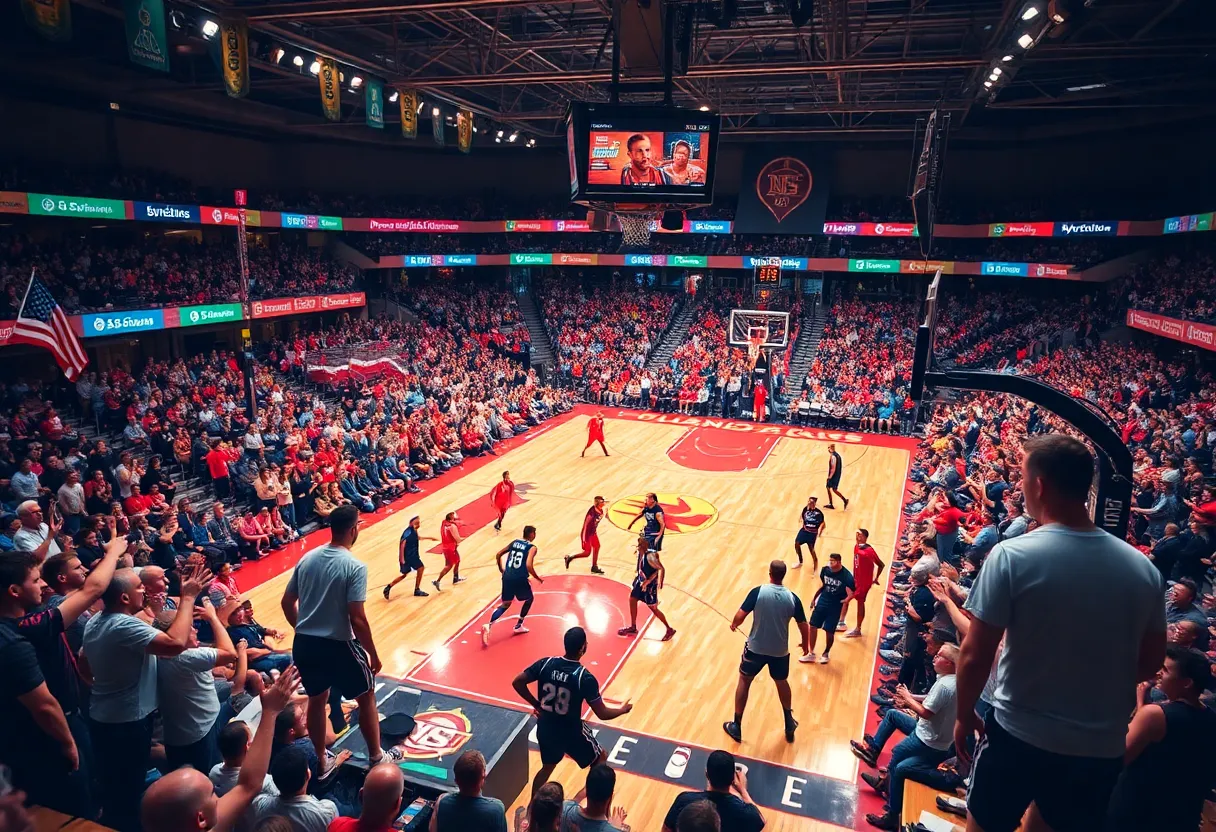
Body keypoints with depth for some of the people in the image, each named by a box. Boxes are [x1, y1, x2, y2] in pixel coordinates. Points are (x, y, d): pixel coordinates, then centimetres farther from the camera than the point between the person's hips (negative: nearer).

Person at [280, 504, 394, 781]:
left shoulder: (307, 558, 1)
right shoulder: (355, 567, -18)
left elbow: (287, 603, 10)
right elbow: (357, 619, -20)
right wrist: (373, 654, -8)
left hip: (304, 643, 6)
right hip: (338, 645, -6)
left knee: (316, 701, 24)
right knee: (366, 697, 16)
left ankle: (322, 761, 38)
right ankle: (376, 758, 28)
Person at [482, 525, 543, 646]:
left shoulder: (514, 542, 13)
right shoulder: (532, 547, -5)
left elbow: (498, 555, 14)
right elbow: (528, 566, -19)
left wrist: (501, 571, 26)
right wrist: (538, 578, -5)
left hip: (507, 577, 5)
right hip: (520, 579, -5)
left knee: (505, 604, 14)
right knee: (529, 599, 24)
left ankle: (488, 625, -10)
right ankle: (518, 626, 26)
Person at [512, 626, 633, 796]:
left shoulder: (546, 664, -12)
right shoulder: (585, 677, -24)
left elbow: (517, 683, -5)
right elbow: (603, 714, -17)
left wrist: (536, 704, 5)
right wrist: (623, 710, 2)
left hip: (545, 728, 4)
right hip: (571, 732, -4)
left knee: (547, 767, 29)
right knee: (600, 760, 21)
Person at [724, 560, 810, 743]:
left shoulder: (758, 592, -17)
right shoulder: (792, 598, -10)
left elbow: (740, 616, -18)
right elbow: (803, 626, -2)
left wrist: (734, 624, 5)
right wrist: (805, 645, 17)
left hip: (755, 648, -2)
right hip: (780, 651, 2)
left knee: (744, 681, 18)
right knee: (782, 682, 28)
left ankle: (736, 726, 24)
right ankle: (789, 723, 40)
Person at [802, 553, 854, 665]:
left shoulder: (846, 576, -20)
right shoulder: (825, 570, -5)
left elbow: (851, 593, -14)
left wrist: (847, 599, -30)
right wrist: (814, 598, 15)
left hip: (835, 607, -4)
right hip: (822, 602, 4)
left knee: (829, 631, 3)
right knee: (813, 626, 6)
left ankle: (825, 654, 31)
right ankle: (811, 654, 22)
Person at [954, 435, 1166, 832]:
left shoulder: (1011, 556, -19)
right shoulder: (1143, 567, -5)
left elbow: (975, 656, -16)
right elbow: (1151, 662, 7)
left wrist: (964, 716, 0)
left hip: (1019, 736, -4)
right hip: (1102, 748, 4)